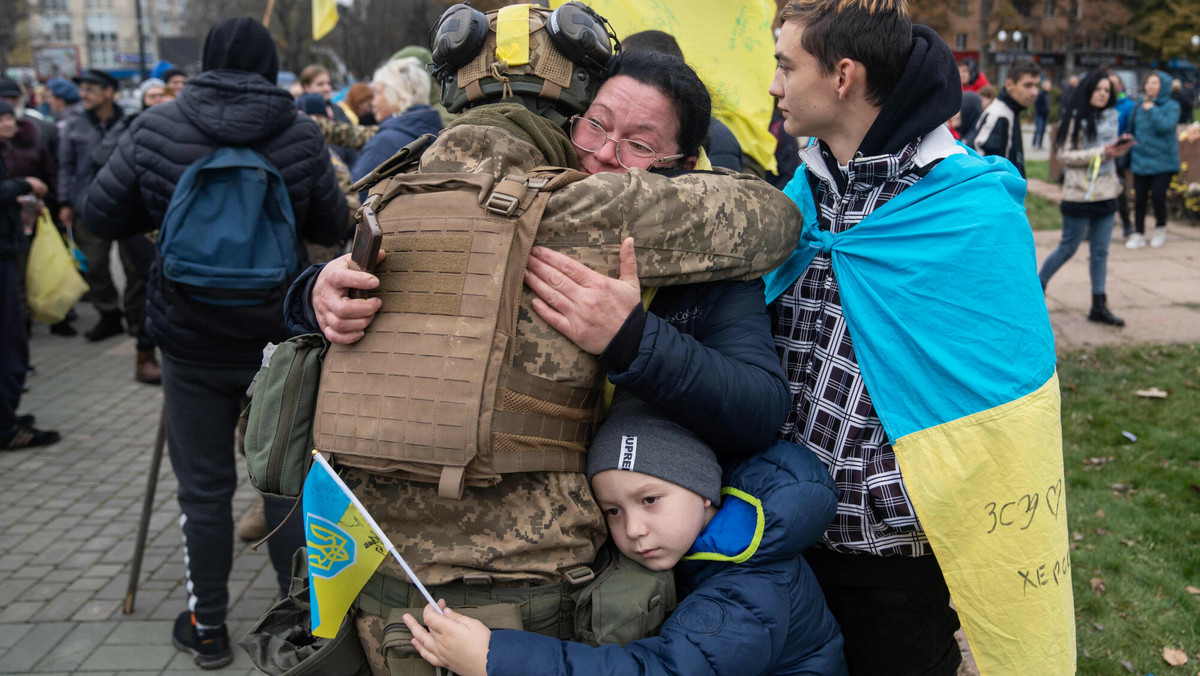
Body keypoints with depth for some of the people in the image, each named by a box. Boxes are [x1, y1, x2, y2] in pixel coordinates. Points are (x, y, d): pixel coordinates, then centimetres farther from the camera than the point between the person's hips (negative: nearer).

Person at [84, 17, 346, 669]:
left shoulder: (156, 128, -6)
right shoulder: (300, 135, -8)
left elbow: (102, 216, 0)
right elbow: (331, 227, 0)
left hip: (193, 341, 0)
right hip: (280, 337, 0)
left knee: (204, 487, 11)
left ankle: (206, 627, 25)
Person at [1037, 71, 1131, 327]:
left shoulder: (1111, 116, 12)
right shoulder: (1075, 118, -9)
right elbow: (1064, 156, -14)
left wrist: (1120, 147, -1)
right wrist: (1101, 153, -19)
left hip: (1106, 193, 6)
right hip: (1080, 193, -6)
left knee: (1101, 252, 8)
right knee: (1068, 248, 1)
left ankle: (1099, 306, 13)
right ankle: (1036, 287, 21)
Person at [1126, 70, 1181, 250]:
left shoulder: (1171, 106, -3)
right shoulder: (1139, 105, 8)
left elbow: (1166, 126, -20)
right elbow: (1132, 130, 14)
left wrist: (1151, 109, -15)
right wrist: (1129, 152, 12)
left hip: (1163, 160, -3)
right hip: (1140, 159, 3)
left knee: (1158, 197, -8)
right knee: (1139, 198, 3)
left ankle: (1160, 229, 18)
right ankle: (1138, 234, 14)